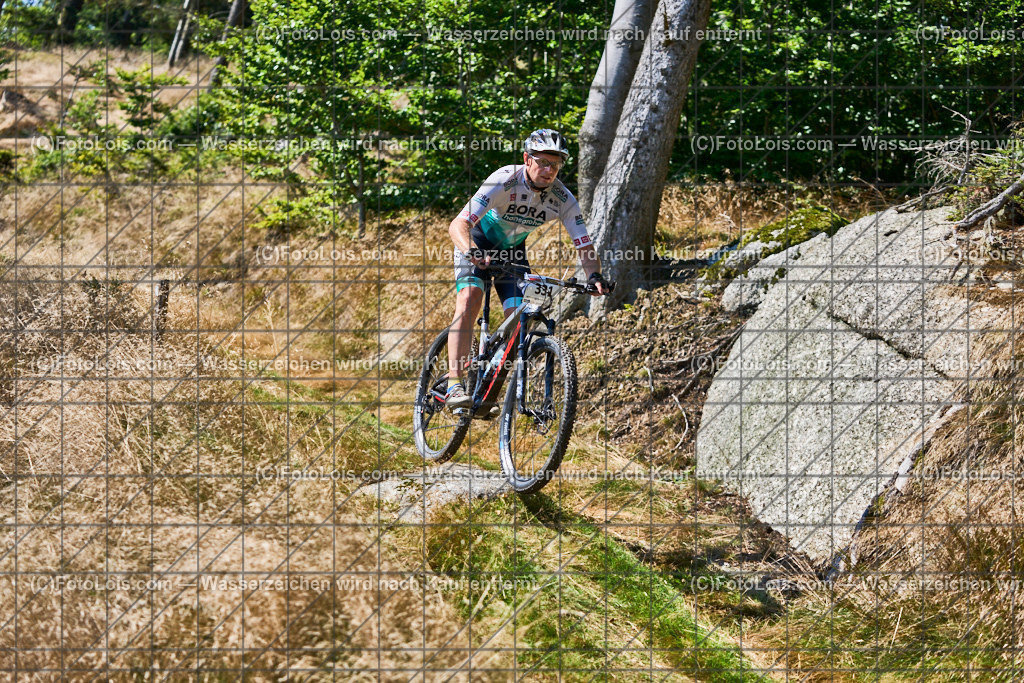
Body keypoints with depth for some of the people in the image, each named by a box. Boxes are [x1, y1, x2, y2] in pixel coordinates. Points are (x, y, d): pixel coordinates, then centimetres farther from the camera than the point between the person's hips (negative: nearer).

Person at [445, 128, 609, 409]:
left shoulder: (562, 199, -21)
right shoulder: (504, 181, -33)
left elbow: (585, 247, -17)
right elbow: (458, 225, -39)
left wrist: (594, 276, -38)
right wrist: (472, 252, -59)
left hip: (512, 249, 4)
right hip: (478, 240, -4)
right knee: (469, 299, -27)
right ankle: (454, 386, -33)